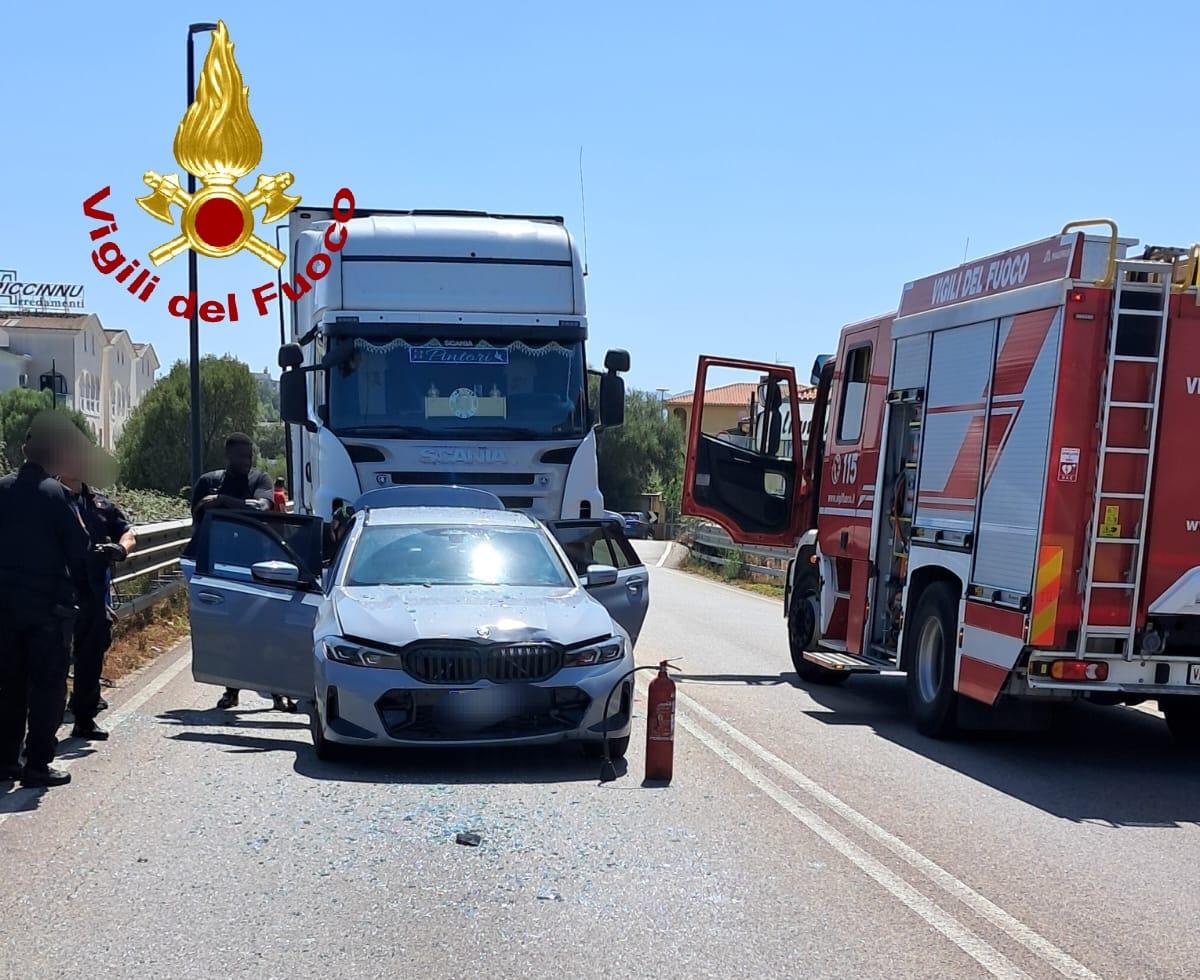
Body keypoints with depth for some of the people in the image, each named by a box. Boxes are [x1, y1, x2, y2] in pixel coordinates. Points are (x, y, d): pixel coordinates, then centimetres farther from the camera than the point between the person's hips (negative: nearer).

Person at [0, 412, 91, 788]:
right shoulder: (55, 493, -14)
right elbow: (79, 549, -12)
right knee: (48, 685, 3)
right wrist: (76, 579, 6)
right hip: (48, 604, -5)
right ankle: (38, 764, 3)